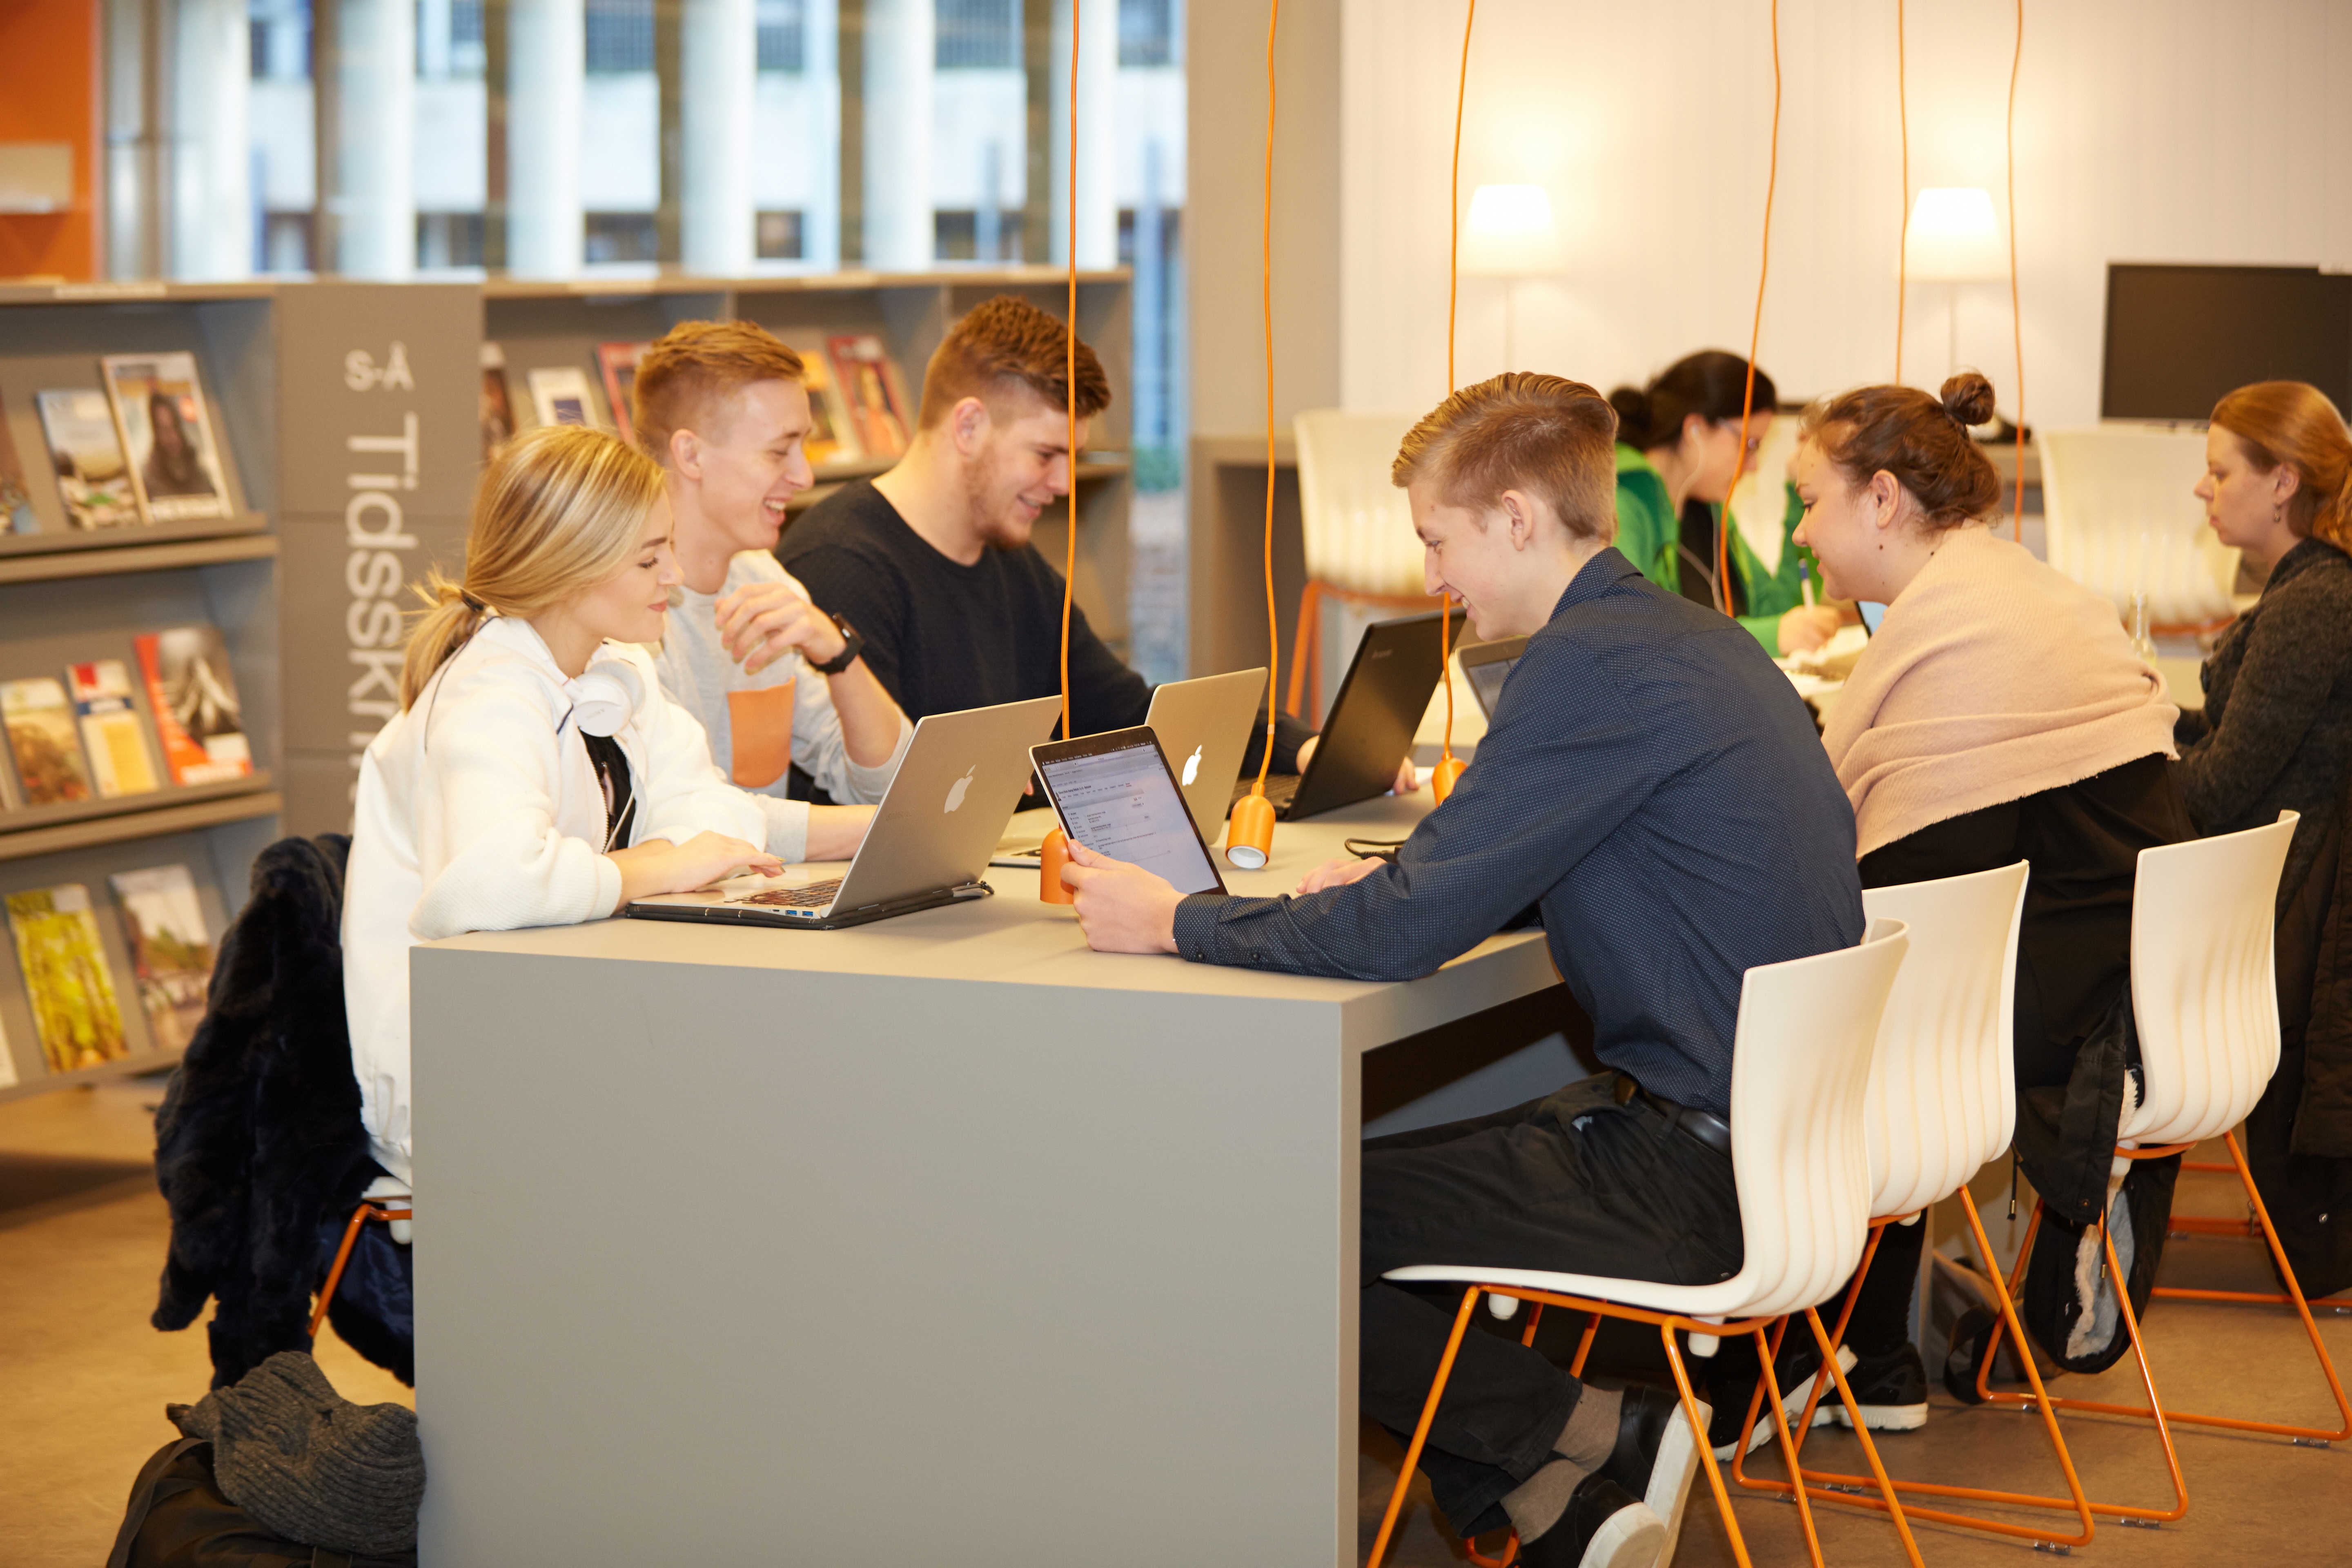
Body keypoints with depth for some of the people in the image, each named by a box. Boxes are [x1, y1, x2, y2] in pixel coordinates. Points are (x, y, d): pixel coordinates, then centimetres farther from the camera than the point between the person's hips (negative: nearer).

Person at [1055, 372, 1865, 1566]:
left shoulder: (1592, 666, -18)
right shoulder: (1689, 637, 12)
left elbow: (1402, 935, -19)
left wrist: (1172, 925, -8)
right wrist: (1397, 880, 13)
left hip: (1698, 1176, -10)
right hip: (1778, 1130, 10)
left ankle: (1595, 1433, 0)